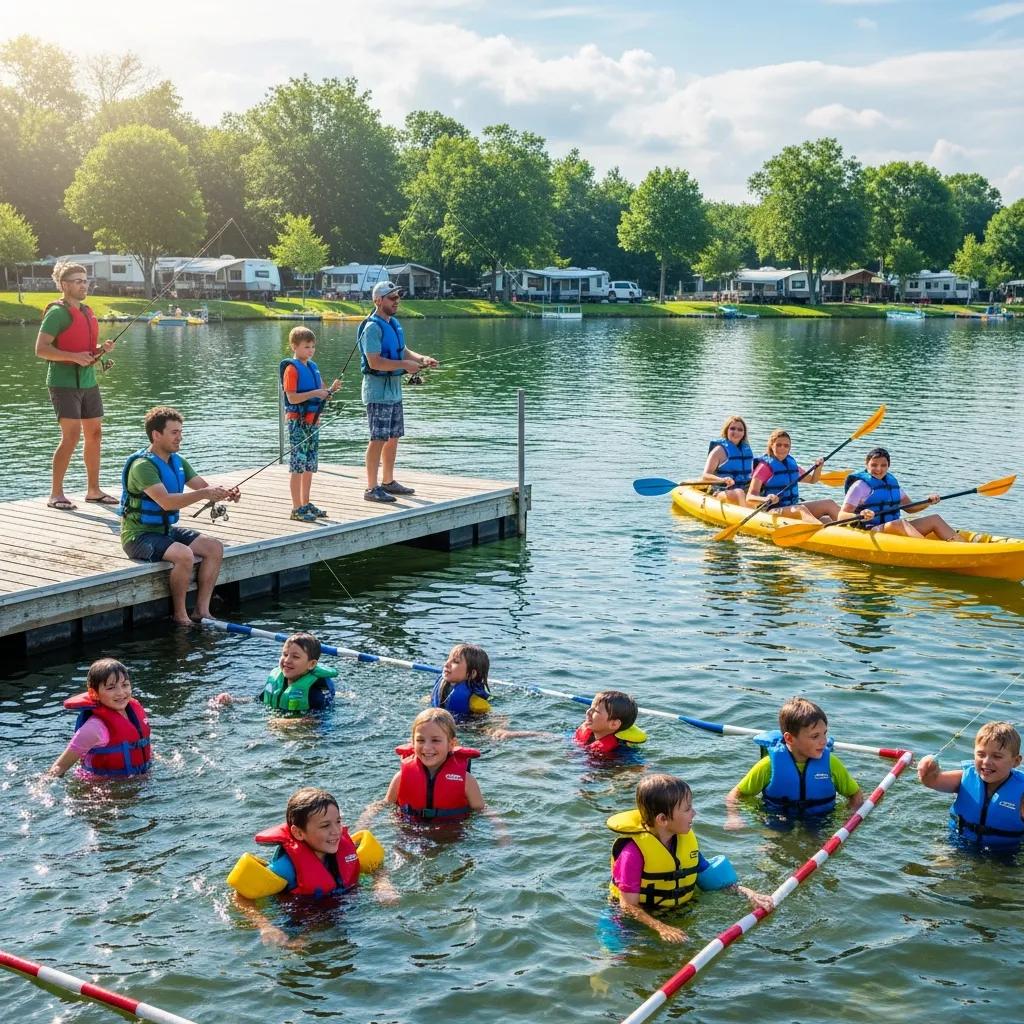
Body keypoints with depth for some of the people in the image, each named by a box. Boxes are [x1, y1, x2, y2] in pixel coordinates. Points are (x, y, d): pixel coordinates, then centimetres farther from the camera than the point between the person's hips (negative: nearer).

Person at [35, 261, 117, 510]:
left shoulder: (87, 312, 15)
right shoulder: (57, 312, -10)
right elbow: (40, 349, -16)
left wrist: (101, 348, 5)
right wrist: (74, 356, -25)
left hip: (88, 381, 8)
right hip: (64, 382, -8)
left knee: (94, 433, 8)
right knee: (72, 434, -13)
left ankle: (93, 490, 18)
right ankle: (56, 494, -5)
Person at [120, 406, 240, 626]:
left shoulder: (177, 461, 8)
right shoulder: (143, 465, -20)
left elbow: (204, 486, 4)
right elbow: (166, 502, -32)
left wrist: (224, 492, -18)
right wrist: (203, 494, -37)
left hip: (166, 530, 9)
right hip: (140, 535, -9)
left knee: (215, 547, -7)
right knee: (184, 555, -32)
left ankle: (202, 611, -5)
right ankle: (180, 615, -15)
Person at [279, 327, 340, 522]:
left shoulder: (313, 367, 13)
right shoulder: (292, 369, -11)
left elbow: (320, 394, 18)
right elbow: (292, 398, -18)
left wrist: (331, 390, -1)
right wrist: (314, 393, -24)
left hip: (313, 421, 8)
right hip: (298, 422, -8)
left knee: (310, 466, 12)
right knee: (298, 466, -5)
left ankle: (306, 504, 21)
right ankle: (297, 508, -2)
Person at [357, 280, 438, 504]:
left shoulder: (394, 323, 14)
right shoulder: (373, 327, -16)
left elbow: (403, 351, 19)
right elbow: (374, 362, -22)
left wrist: (421, 359, 0)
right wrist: (405, 365, -22)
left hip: (394, 388, 9)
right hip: (378, 389, -9)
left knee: (393, 437, 14)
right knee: (378, 439, -8)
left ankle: (388, 482, 25)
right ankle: (372, 488, -4)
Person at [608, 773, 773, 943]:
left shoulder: (687, 839, 1)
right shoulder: (634, 851, -22)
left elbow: (708, 879, 8)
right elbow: (629, 905, -20)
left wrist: (748, 894, -4)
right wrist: (661, 928, -35)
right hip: (644, 922, -6)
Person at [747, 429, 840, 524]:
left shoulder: (791, 463, 15)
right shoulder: (765, 465, -5)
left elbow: (812, 479, 33)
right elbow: (749, 498, -14)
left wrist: (818, 467, 12)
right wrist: (766, 499, -35)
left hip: (793, 507, 8)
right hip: (773, 511, -8)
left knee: (828, 503, -7)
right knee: (801, 509, -35)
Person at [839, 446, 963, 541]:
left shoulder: (892, 481, 18)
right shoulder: (860, 485, -5)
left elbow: (909, 507, 25)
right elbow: (842, 515, -12)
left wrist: (928, 502, 6)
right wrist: (860, 516, -32)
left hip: (897, 530, 8)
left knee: (935, 519, -3)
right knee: (901, 523, -36)